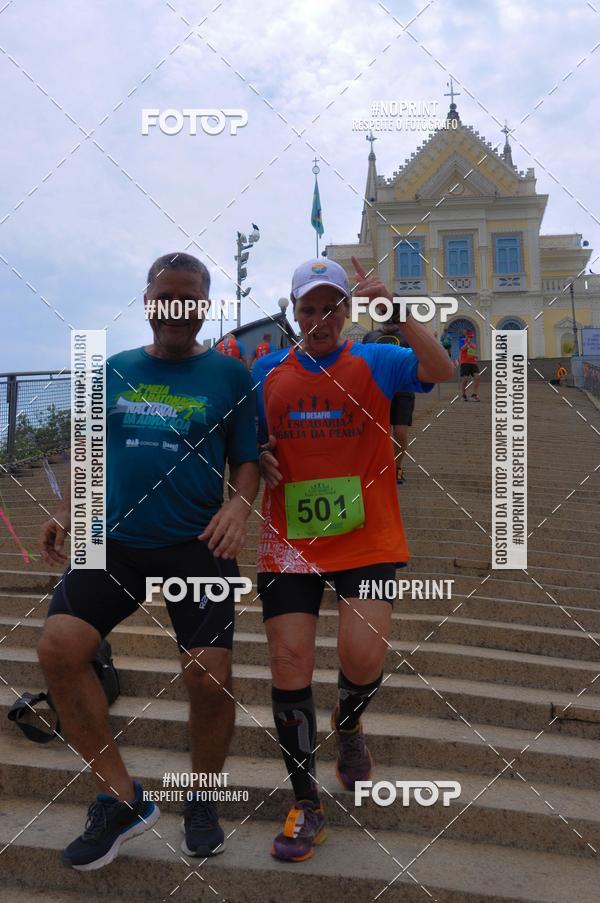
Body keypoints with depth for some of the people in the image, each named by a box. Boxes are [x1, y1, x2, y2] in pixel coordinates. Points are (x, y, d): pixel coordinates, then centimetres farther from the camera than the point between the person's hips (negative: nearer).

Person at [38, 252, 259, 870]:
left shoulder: (228, 373, 3)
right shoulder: (114, 371, 11)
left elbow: (247, 459, 4)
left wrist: (238, 505, -15)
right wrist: (67, 513, 7)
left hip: (197, 547, -2)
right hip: (115, 542, 3)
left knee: (209, 676, -7)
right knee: (57, 647, -13)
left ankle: (202, 802, 25)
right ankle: (122, 799, 7)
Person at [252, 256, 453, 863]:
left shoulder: (375, 363, 0)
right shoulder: (267, 372, 7)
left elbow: (441, 371, -17)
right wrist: (259, 459, -5)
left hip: (366, 540, -2)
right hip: (288, 543, 2)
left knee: (363, 656, -13)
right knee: (289, 665, 0)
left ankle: (348, 727, 27)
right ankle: (306, 805, 20)